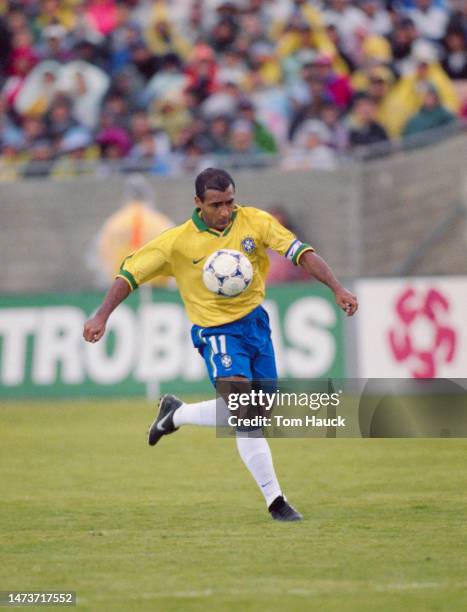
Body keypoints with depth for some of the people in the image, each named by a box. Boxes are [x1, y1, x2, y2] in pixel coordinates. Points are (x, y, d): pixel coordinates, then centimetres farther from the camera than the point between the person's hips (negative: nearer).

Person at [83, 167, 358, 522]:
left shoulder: (255, 221, -6)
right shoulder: (178, 242, -11)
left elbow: (300, 253, -8)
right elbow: (130, 273, -6)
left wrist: (337, 289, -18)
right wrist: (102, 316, -15)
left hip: (255, 322, 4)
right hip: (216, 331, -4)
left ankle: (176, 414, 32)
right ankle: (274, 500, -17)